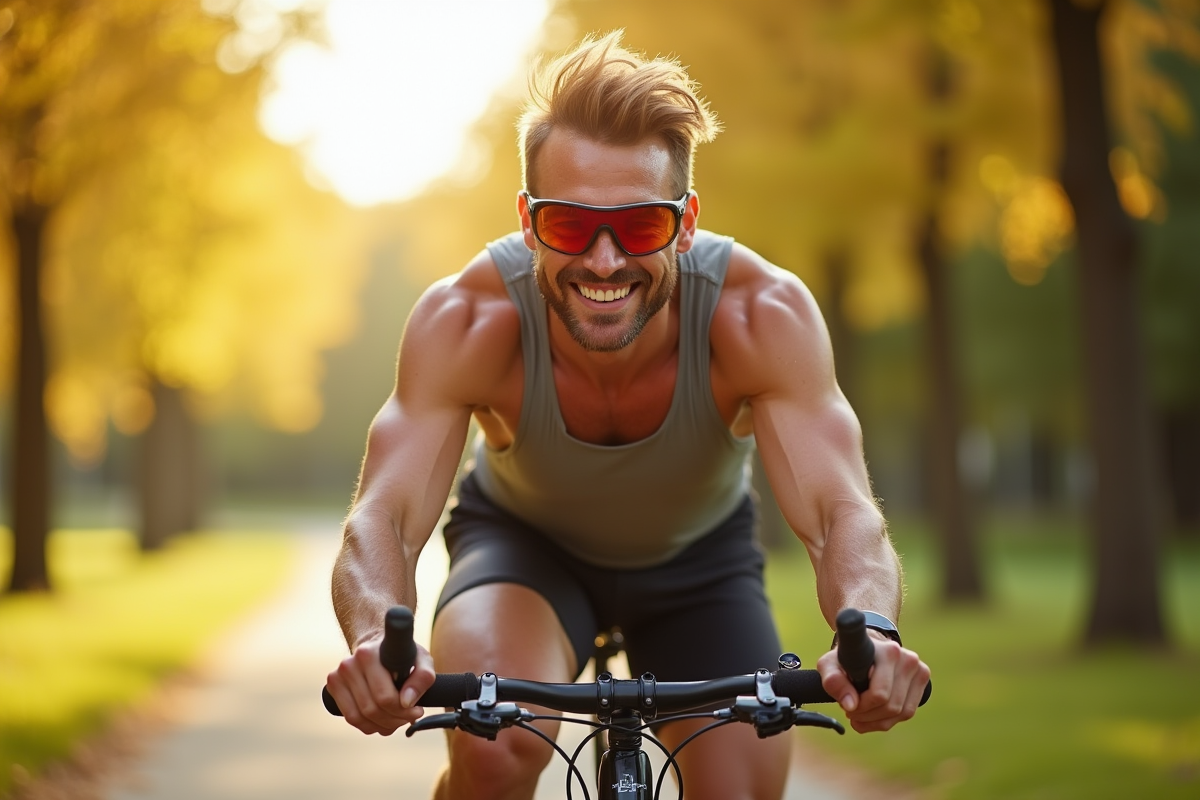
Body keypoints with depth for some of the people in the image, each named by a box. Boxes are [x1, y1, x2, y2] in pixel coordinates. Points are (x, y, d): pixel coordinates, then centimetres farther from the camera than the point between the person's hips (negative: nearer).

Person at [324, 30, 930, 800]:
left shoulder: (762, 315, -33)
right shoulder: (467, 321, -33)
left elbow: (840, 510, -41)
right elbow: (383, 517, -40)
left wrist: (870, 633, -65)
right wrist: (376, 641, -64)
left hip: (700, 552, 2)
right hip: (523, 541, -2)